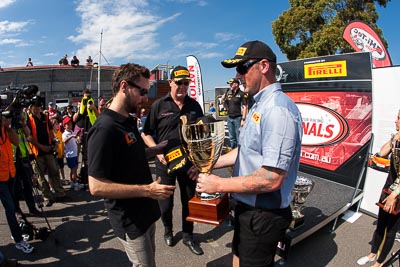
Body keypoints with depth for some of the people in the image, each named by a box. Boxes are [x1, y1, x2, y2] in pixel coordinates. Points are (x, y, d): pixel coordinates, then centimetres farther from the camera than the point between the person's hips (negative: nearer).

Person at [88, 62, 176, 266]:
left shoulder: (129, 121, 6)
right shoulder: (105, 129, -23)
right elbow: (96, 186, -25)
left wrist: (156, 150, 3)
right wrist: (147, 190, -26)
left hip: (146, 211, 9)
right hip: (130, 219, -9)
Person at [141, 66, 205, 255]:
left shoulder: (194, 106, 3)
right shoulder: (159, 105, -5)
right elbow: (146, 133, -2)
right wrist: (158, 152, -15)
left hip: (189, 163, 2)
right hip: (165, 163, -2)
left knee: (189, 201, 15)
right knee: (165, 203, 14)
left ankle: (188, 236, 36)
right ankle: (168, 229, 44)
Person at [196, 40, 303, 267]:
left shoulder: (277, 109, -25)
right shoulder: (260, 105, 9)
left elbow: (272, 179, -29)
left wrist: (219, 184, -21)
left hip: (263, 216, -9)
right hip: (247, 207, 9)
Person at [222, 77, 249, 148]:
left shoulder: (242, 94, -7)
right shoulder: (228, 93, 10)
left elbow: (245, 107, -10)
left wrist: (243, 119, -16)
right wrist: (223, 100, -2)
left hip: (238, 118, -6)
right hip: (229, 118, 6)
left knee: (239, 138, -1)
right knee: (231, 138, 14)